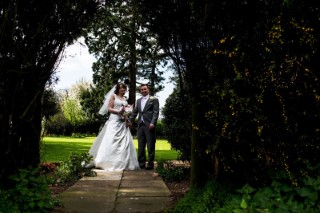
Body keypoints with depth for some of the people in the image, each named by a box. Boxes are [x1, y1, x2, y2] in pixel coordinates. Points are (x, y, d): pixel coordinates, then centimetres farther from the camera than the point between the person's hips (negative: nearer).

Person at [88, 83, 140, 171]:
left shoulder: (124, 99, 20)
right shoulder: (113, 96, 3)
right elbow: (109, 108, -5)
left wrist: (126, 117, 1)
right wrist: (118, 111, -19)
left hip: (123, 123, 6)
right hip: (114, 121, -6)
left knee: (125, 142, 1)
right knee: (111, 141, -10)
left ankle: (122, 163, 6)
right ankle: (108, 163, -6)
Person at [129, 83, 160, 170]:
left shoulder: (154, 99, 4)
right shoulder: (138, 100, 20)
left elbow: (156, 112, -4)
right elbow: (134, 112, 19)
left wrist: (153, 123, -15)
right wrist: (129, 121, 7)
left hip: (149, 125, -5)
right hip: (140, 125, 5)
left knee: (150, 146, -1)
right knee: (140, 146, 6)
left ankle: (150, 164, 4)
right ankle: (141, 163, 12)